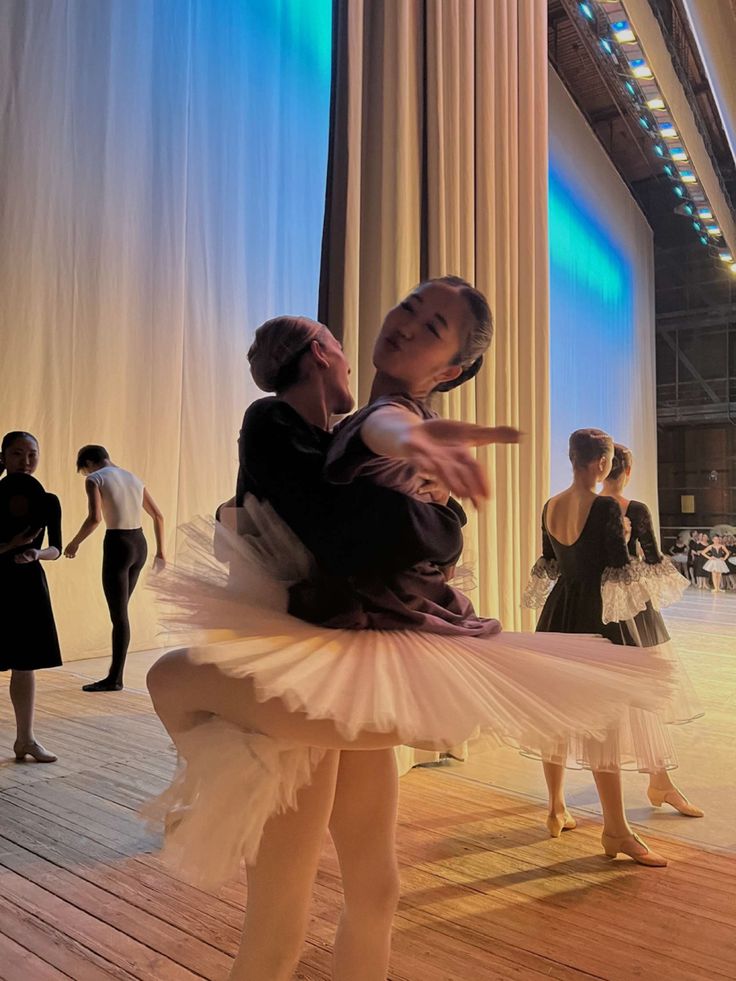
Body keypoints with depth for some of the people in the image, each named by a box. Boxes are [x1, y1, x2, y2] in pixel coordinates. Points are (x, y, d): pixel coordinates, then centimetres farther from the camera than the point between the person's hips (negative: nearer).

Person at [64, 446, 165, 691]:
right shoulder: (134, 479, 15)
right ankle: (115, 674, 21)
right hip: (139, 545, 7)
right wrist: (160, 552, 21)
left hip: (117, 547, -7)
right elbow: (158, 517, 15)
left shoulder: (95, 479, -6)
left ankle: (115, 678, 11)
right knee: (119, 611, 16)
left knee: (119, 615, 1)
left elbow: (94, 518, -21)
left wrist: (75, 542, -5)